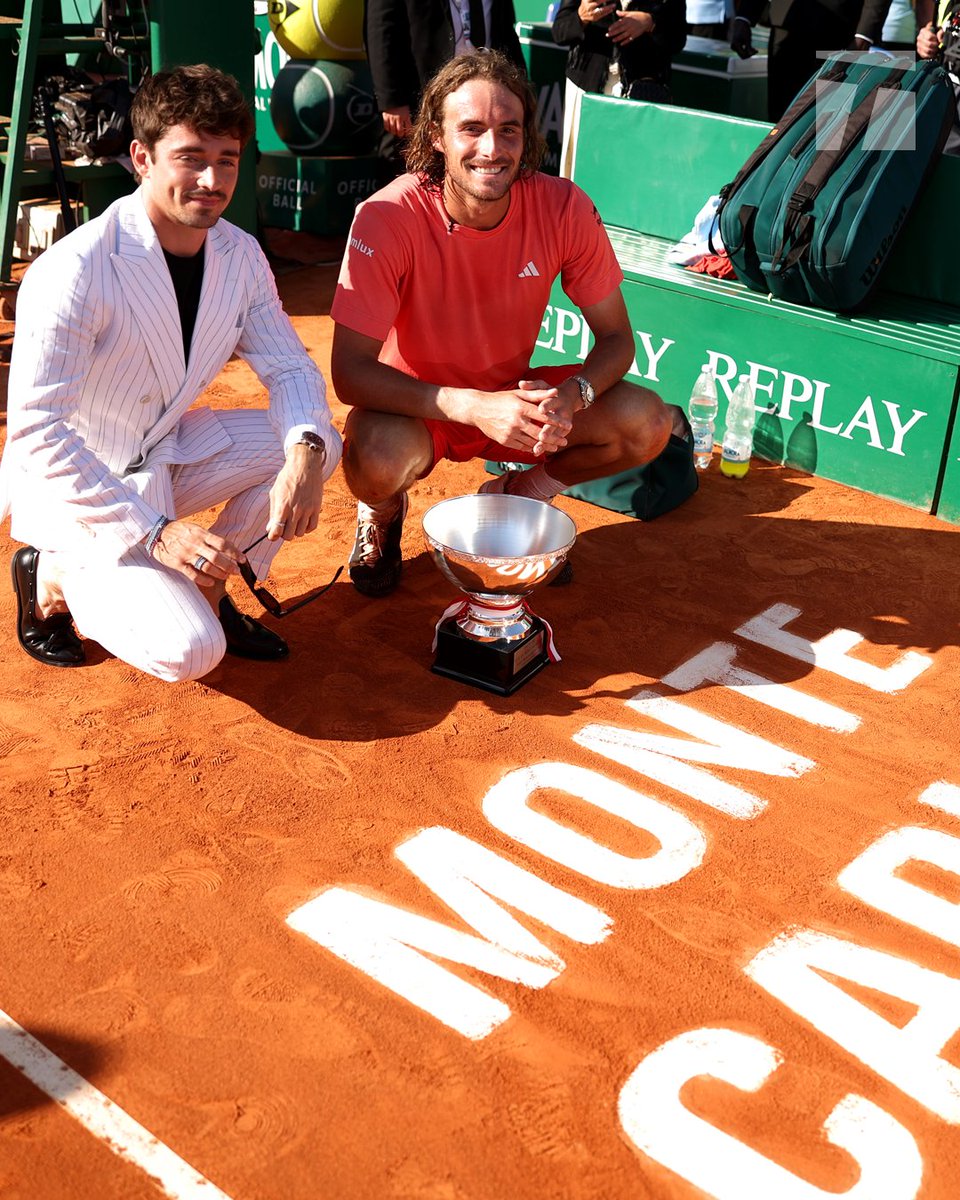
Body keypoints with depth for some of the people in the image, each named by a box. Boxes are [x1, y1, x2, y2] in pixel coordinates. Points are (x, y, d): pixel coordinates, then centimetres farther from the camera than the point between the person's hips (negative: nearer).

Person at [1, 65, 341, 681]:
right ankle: (53, 573, 5)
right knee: (190, 652, -23)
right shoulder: (72, 273, -26)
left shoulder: (240, 255, -5)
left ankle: (208, 592, 4)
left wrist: (305, 451, -25)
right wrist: (155, 533, -32)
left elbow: (289, 365, -1)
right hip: (77, 486, -7)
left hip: (169, 455, 7)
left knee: (321, 442, -11)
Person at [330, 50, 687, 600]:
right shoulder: (388, 219, -25)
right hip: (416, 406, -3)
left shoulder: (563, 208, -17)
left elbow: (616, 338, -8)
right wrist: (474, 407, -39)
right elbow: (350, 372, -26)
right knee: (377, 457, -37)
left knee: (649, 424, -18)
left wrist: (568, 397, -31)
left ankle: (515, 494, 10)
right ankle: (382, 512, 4)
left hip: (514, 394, 3)